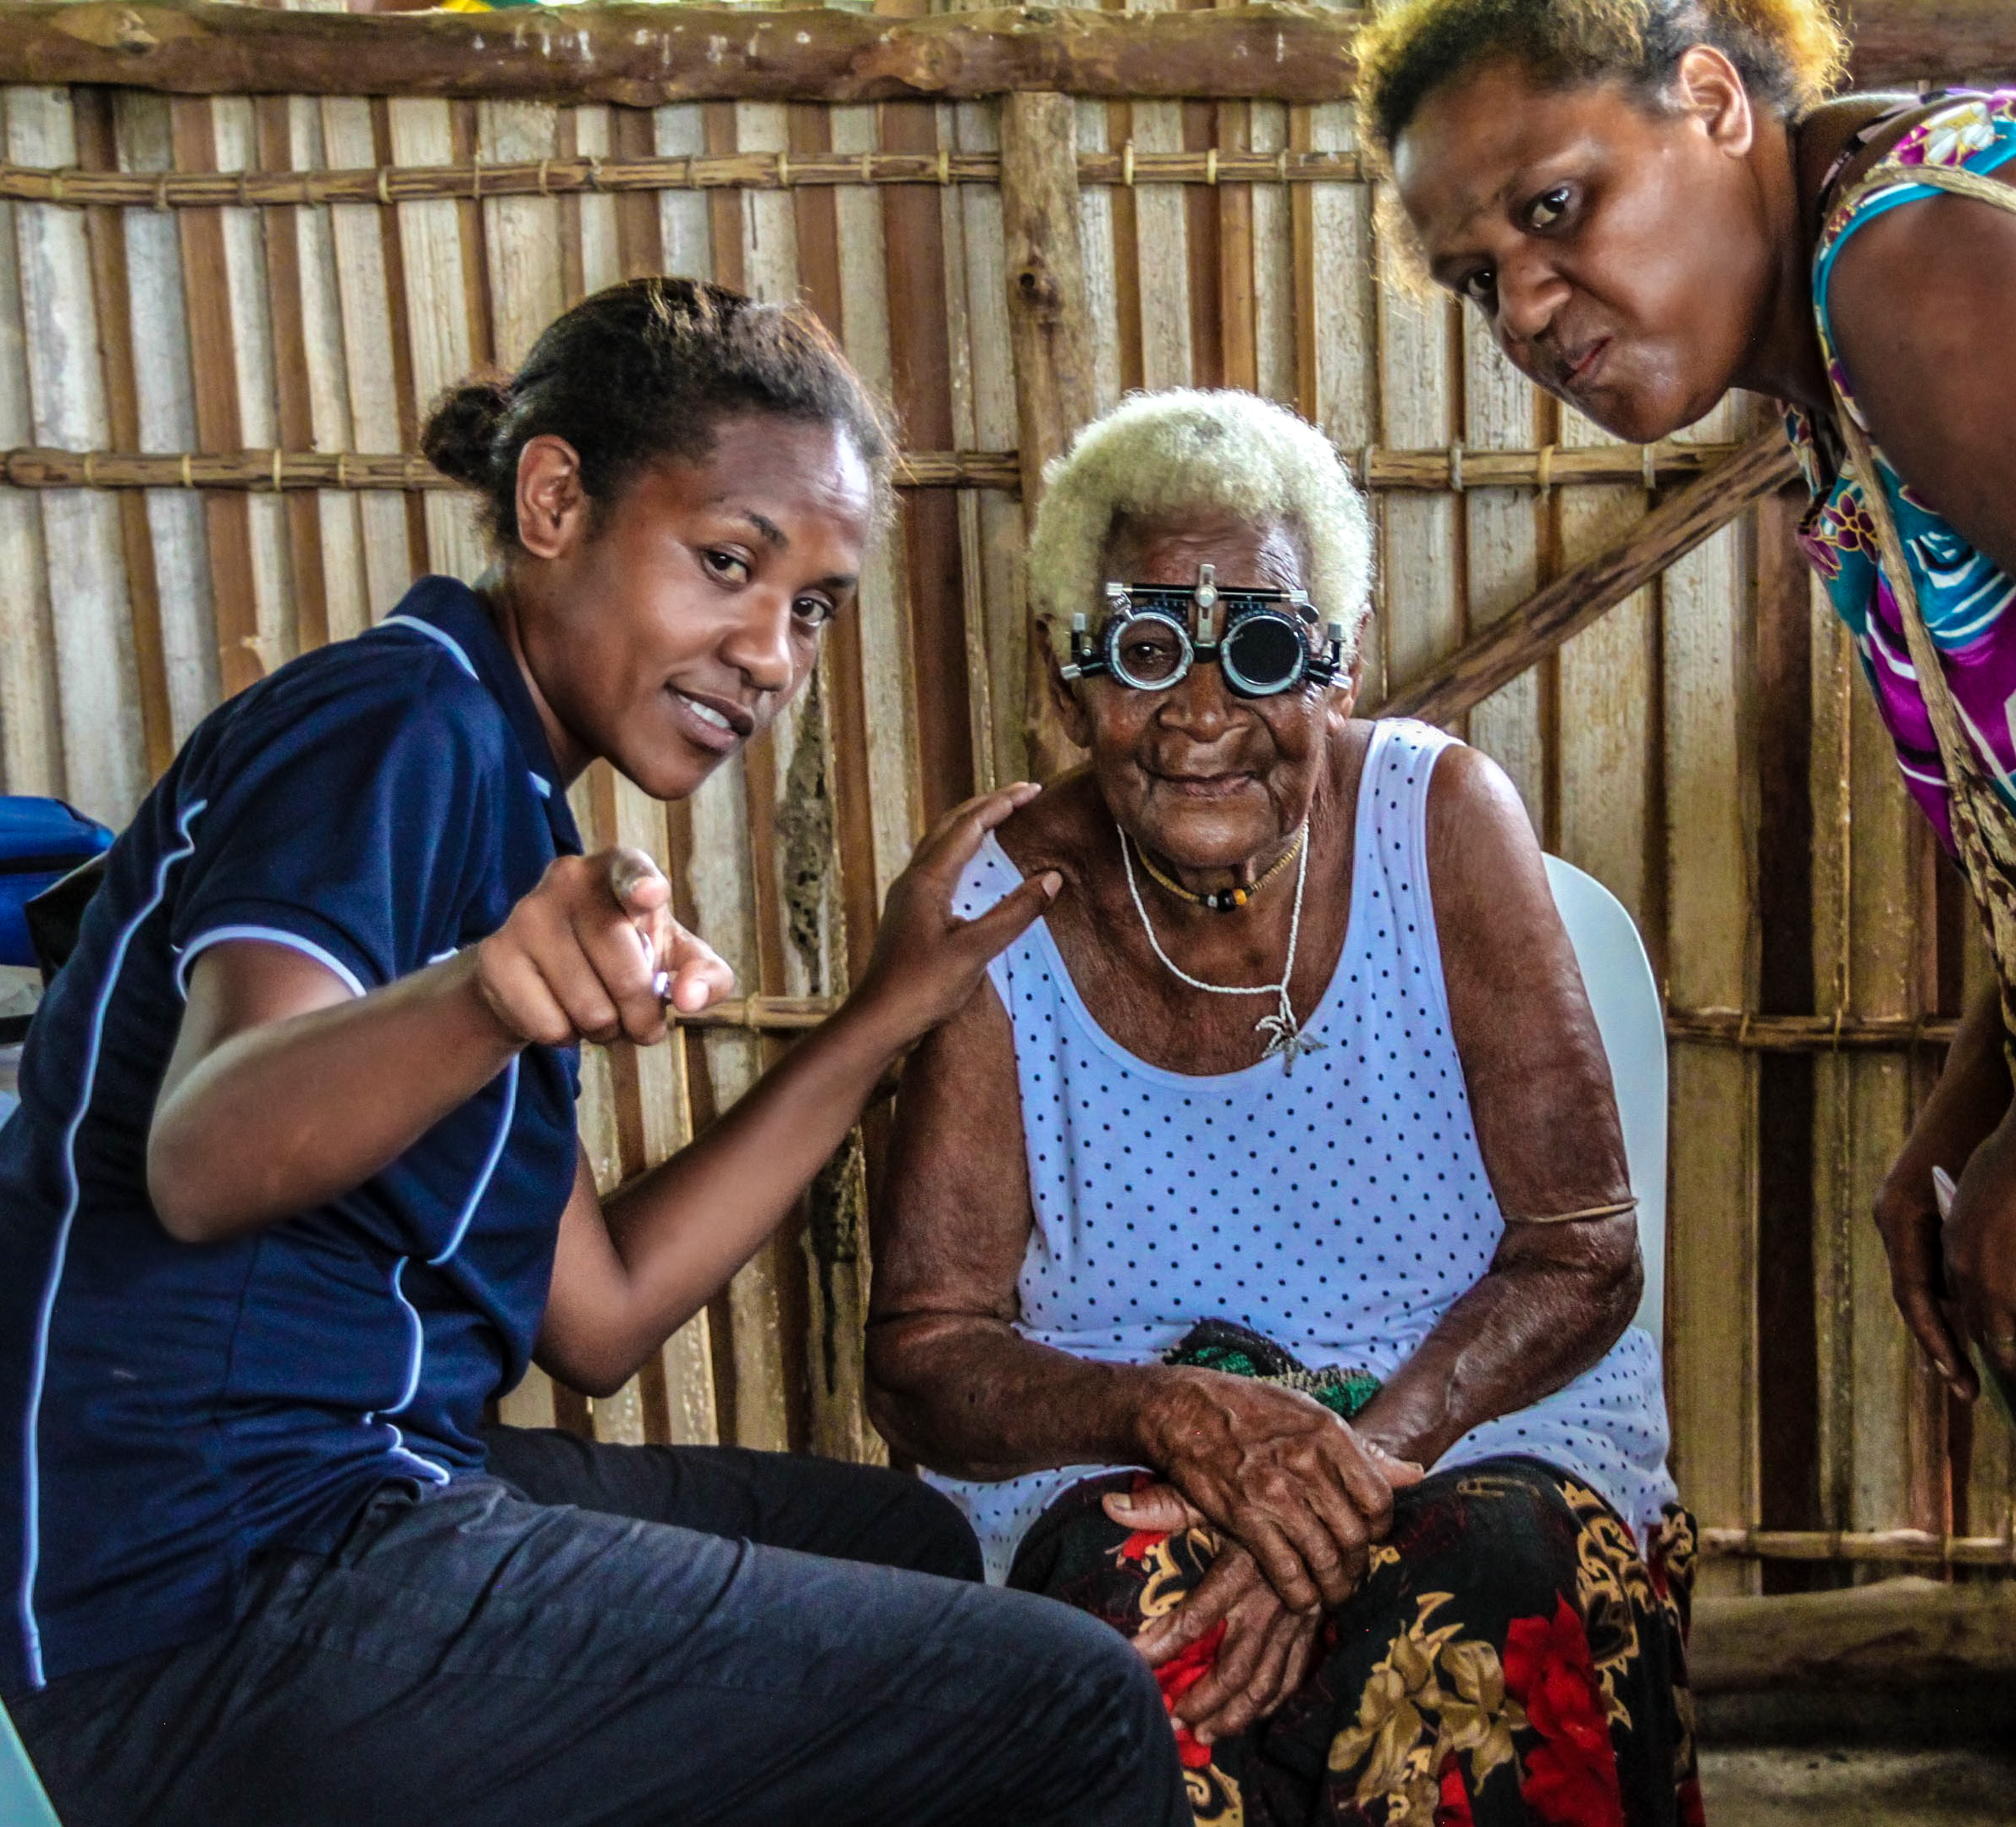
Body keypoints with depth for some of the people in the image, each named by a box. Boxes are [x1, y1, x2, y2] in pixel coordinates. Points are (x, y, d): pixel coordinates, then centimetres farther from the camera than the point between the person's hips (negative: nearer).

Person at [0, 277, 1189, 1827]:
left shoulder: (487, 777, 14)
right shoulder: (399, 722, -13)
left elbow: (594, 1318, 10)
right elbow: (203, 1157, -31)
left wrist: (889, 1013, 7)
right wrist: (483, 1001, -50)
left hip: (355, 1489, 10)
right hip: (224, 1598, -10)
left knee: (902, 1542, 26)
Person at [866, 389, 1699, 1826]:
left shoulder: (1443, 821, -7)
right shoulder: (1002, 911, -6)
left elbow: (1582, 1253, -8)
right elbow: (922, 1355, -7)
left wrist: (1363, 1463, -25)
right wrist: (1174, 1413, -27)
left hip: (1477, 1424, 0)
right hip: (1109, 1465, 0)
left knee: (1484, 1594, -33)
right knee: (1145, 1598, -33)